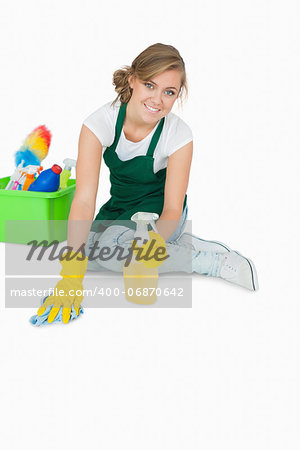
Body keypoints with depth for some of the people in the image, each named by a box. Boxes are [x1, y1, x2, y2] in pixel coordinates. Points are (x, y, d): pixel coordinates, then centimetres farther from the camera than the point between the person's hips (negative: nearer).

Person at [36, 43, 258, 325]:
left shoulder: (178, 135, -24)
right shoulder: (100, 123, -23)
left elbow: (173, 209, -22)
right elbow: (84, 198, -31)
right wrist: (71, 275, -38)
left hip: (158, 211, -4)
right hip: (120, 207, 5)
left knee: (110, 244, -30)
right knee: (86, 250, -19)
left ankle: (221, 262, -24)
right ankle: (181, 245, -8)